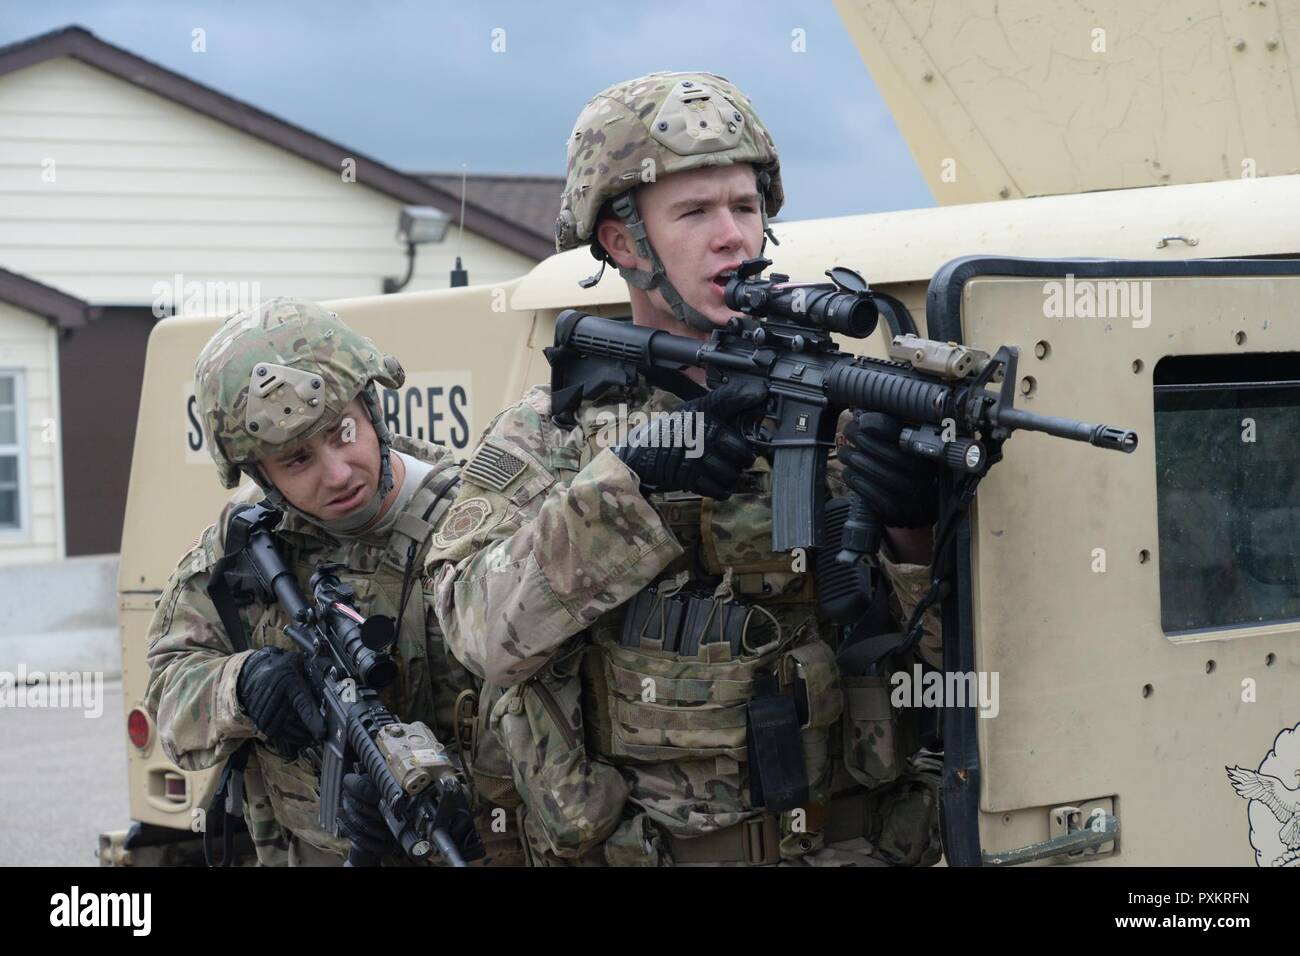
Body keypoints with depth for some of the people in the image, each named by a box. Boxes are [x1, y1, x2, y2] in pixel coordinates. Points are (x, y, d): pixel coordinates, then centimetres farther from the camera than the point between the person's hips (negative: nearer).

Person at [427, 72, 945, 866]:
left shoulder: (839, 408, 8)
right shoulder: (545, 436, 7)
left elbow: (938, 643, 5)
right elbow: (484, 632, -8)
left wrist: (912, 530, -14)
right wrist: (627, 480, -16)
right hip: (636, 848, 1)